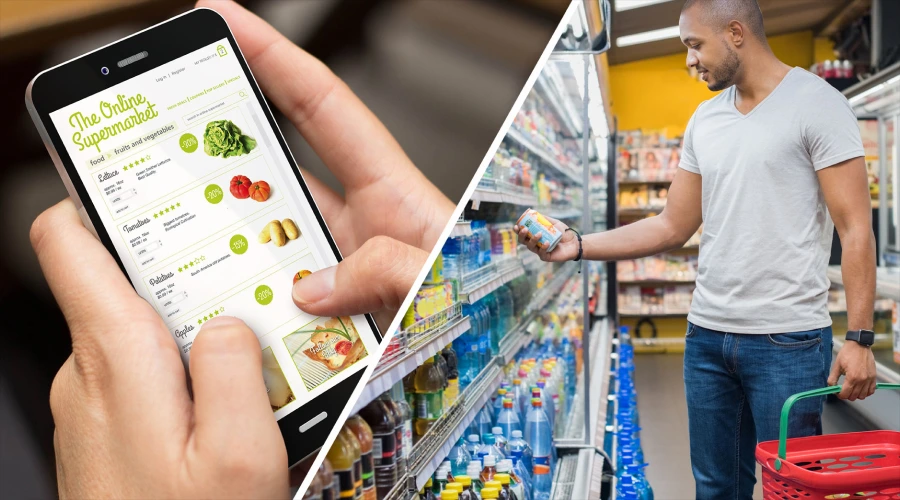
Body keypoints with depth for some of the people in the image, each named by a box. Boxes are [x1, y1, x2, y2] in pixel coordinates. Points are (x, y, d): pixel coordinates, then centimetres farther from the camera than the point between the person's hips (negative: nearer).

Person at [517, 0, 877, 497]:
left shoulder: (816, 103, -6)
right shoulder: (705, 120, 12)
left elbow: (855, 229, -9)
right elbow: (673, 227, 13)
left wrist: (859, 338, -15)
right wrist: (578, 245, 4)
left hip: (788, 342, -6)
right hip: (707, 334, 6)